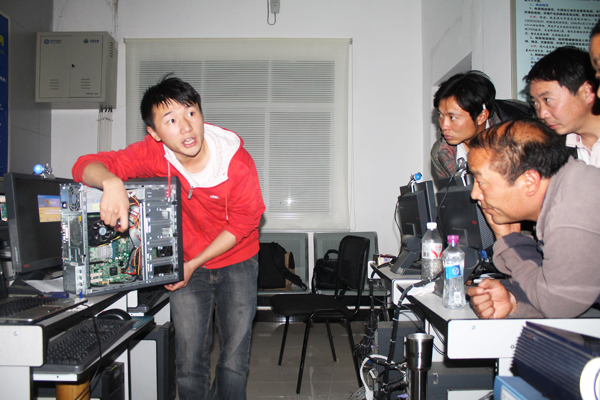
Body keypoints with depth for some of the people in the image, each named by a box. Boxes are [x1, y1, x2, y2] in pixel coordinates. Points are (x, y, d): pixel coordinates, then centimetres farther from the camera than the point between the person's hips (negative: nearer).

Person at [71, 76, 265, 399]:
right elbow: (86, 165, -19)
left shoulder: (237, 161, -21)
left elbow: (244, 221, -11)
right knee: (189, 364, 3)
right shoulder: (154, 154, -18)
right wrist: (111, 181, -44)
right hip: (186, 264, 1)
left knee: (234, 363, 2)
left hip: (236, 261, -1)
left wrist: (194, 263, -14)